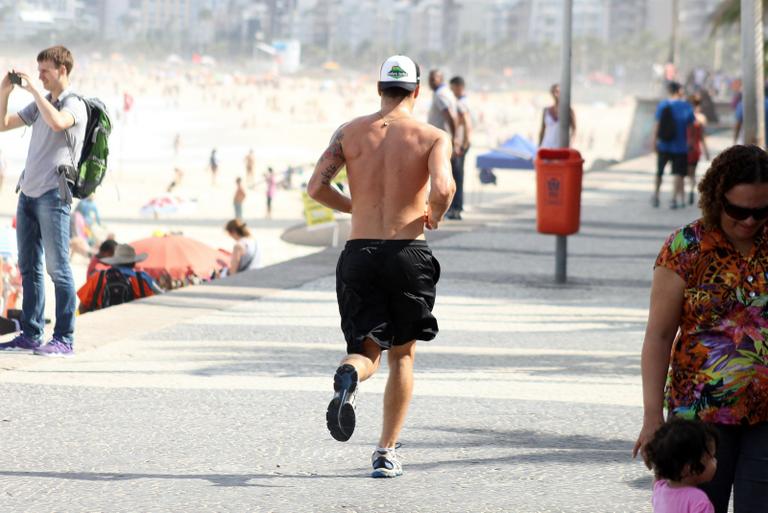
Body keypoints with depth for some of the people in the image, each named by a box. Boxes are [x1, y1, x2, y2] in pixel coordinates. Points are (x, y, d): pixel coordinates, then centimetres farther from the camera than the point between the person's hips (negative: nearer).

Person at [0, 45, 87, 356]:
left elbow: (57, 122, -28)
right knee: (29, 267, 9)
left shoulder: (74, 104, -5)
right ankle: (30, 334, 14)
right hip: (28, 192, 8)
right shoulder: (40, 104, 18)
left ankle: (64, 339, -6)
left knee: (57, 267, -7)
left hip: (54, 194, -8)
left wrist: (33, 89, -20)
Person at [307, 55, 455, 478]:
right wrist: (434, 216, 3)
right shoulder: (433, 137, -1)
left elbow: (316, 186, -1)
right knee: (402, 355, 15)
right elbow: (443, 187, -18)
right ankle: (386, 452, 12)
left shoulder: (350, 133, 6)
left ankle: (349, 375, -29)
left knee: (367, 349, 9)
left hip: (359, 253, 1)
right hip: (407, 252, -1)